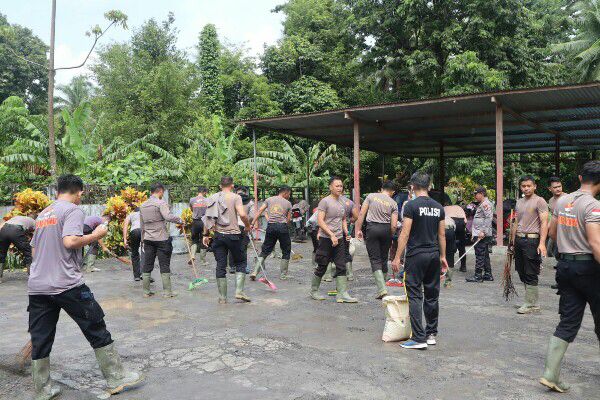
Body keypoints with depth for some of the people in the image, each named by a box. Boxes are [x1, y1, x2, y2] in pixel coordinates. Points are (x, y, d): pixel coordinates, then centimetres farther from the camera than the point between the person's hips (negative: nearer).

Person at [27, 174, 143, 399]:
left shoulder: (43, 214, 18)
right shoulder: (73, 210, -5)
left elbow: (34, 250, 23)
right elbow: (70, 241, -21)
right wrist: (95, 235, -7)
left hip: (36, 286, 8)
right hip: (66, 285, -8)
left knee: (40, 340, 11)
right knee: (96, 329, 2)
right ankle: (116, 378, 8)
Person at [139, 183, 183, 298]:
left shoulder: (143, 205, 12)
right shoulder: (161, 203, -10)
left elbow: (142, 225, 17)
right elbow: (168, 217, -28)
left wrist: (143, 240, 23)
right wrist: (179, 220, -13)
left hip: (148, 240, 6)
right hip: (162, 239, -6)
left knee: (147, 266, 10)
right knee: (164, 266, 1)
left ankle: (146, 291, 15)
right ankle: (167, 292, 5)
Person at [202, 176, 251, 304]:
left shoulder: (212, 198, 9)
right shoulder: (235, 197, -5)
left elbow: (207, 218, 9)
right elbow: (242, 214, -18)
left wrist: (205, 234, 15)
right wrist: (248, 226, -1)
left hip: (218, 235, 4)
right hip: (233, 235, -4)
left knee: (221, 266, 7)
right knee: (240, 263, 11)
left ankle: (222, 297, 10)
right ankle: (239, 291, 0)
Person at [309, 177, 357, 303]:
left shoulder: (343, 203, 12)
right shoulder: (325, 201, -8)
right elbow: (320, 221, -14)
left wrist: (346, 232, 5)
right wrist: (332, 235, -20)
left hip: (339, 239, 6)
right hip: (326, 239, -6)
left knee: (341, 267, 1)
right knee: (322, 267, 5)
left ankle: (342, 294, 2)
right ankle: (314, 291, 22)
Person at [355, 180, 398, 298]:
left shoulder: (371, 196, 4)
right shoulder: (393, 203, 4)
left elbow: (362, 214, -2)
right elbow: (394, 225, -3)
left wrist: (358, 229, 2)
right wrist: (390, 236, 12)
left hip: (372, 228, -1)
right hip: (386, 229, 2)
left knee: (375, 259, -1)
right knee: (384, 258, 15)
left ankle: (382, 289, -12)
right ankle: (382, 285, 25)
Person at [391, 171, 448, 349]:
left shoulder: (411, 205, -11)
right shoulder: (438, 207, 8)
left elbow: (405, 233, -14)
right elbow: (442, 235, 11)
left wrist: (397, 257, -10)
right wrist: (443, 256, 19)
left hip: (416, 255, -6)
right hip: (434, 255, 6)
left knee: (415, 296, -3)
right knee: (432, 296, 14)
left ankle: (419, 338, -4)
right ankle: (431, 334, 23)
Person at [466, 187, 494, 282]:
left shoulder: (486, 204, -11)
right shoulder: (482, 204, 22)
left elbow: (489, 218, -22)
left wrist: (483, 232, -26)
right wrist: (474, 233, 22)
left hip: (482, 236, -11)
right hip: (479, 235, 11)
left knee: (480, 256, -7)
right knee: (485, 255, 14)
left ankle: (478, 276, -4)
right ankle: (488, 275, 20)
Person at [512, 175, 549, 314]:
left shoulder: (539, 201, -6)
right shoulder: (519, 202, 16)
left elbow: (544, 223, -13)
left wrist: (542, 243, -22)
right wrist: (513, 242, 18)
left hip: (532, 240, -8)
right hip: (519, 240, 8)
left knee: (530, 274, -4)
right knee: (522, 272, 11)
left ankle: (530, 304, 4)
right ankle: (532, 301, 21)